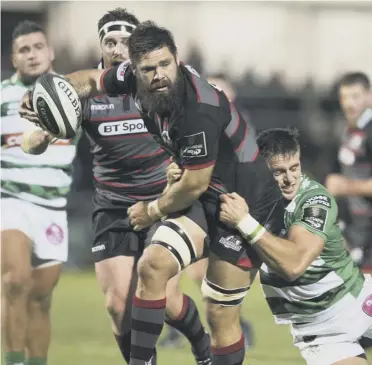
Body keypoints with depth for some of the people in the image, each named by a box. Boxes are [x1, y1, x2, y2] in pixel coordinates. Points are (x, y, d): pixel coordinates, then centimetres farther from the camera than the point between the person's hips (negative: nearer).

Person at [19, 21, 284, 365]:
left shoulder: (200, 109, -31)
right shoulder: (135, 78, -9)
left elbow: (195, 185, -22)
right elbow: (91, 80, 13)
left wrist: (154, 211, -4)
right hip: (203, 198, 7)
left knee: (221, 314, -5)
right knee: (153, 266, -14)